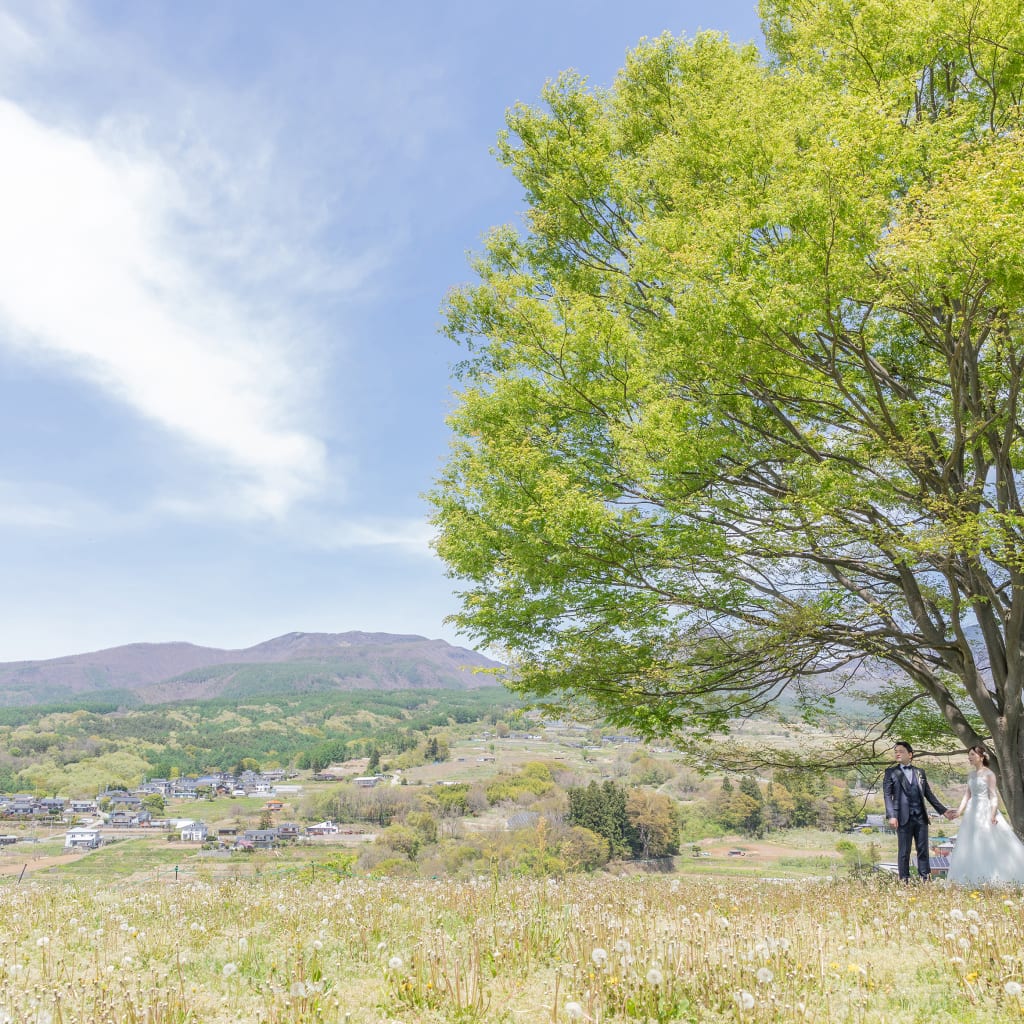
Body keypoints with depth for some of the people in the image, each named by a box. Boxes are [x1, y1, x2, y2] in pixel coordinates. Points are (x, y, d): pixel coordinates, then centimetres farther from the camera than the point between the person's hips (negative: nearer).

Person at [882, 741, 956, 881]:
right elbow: (887, 795, -3)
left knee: (923, 850, 5)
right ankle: (904, 881, 4)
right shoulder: (891, 772, 5)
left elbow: (929, 794, 19)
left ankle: (925, 880, 10)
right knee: (904, 852, 0)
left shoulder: (920, 772, 16)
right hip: (904, 818, -3)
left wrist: (943, 810, 13)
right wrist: (891, 816, -14)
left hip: (921, 817, 3)